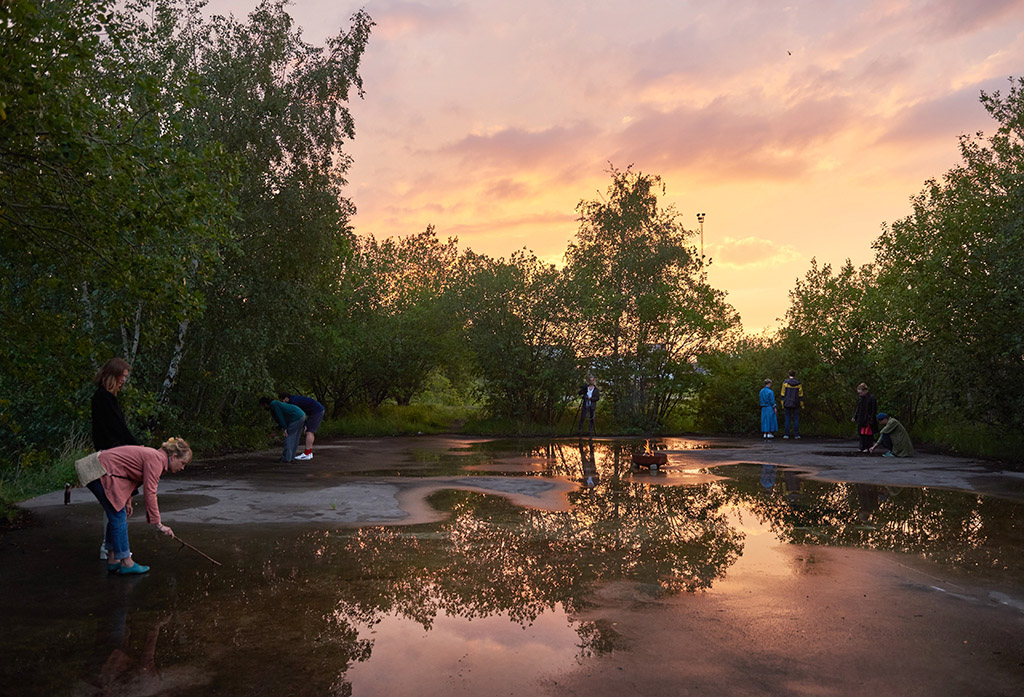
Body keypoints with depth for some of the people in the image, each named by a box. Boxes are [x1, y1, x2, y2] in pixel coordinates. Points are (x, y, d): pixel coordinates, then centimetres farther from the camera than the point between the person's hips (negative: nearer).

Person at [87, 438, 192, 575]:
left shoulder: (154, 456, 12)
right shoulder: (156, 460, -18)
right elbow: (149, 493, -21)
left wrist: (127, 502, 29)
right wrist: (158, 524, -19)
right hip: (102, 475, -11)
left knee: (117, 518, 14)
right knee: (119, 519, -7)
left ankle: (112, 561, 20)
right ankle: (126, 564, -1)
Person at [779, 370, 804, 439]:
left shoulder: (785, 382, -3)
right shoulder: (798, 383, 0)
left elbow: (783, 394, -3)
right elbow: (800, 395, 1)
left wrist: (782, 404, 2)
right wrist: (802, 404, 7)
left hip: (787, 404, 0)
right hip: (796, 404, 0)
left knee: (787, 419, 4)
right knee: (796, 419, 6)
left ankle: (786, 434, 1)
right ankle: (796, 434, 4)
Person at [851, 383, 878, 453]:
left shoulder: (871, 397, -12)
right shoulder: (860, 398, 8)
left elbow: (874, 409, -12)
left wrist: (871, 420, -16)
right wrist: (854, 417, 10)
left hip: (868, 419, -6)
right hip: (861, 419, 6)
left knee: (868, 433, -3)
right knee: (861, 433, 7)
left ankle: (868, 448, 5)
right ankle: (862, 447, 14)